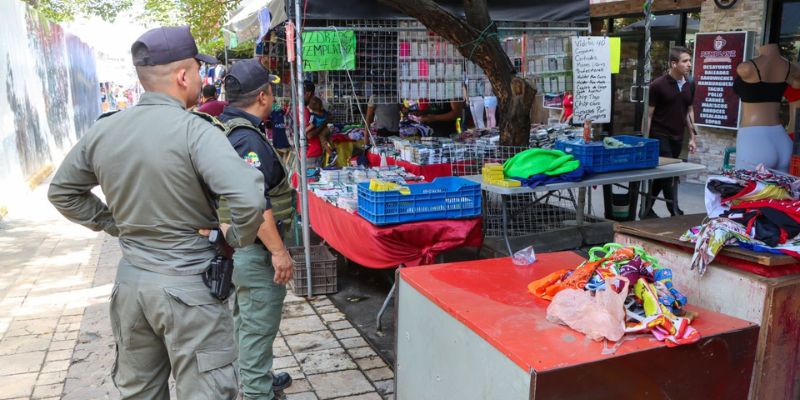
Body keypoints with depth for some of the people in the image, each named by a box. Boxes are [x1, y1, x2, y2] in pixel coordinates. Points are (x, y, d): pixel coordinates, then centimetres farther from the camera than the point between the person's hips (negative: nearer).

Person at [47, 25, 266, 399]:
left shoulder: (102, 130, 1)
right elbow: (249, 198, -32)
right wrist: (237, 236, -14)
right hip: (188, 286, -6)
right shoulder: (195, 131, -19)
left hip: (130, 281, 7)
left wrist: (113, 224, 14)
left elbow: (61, 192, 14)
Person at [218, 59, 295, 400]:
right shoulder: (248, 139, -23)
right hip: (254, 249, -11)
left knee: (244, 319, 23)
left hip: (233, 244, 11)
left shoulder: (223, 129, 8)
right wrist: (278, 251, -26)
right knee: (259, 326, 3)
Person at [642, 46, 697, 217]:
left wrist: (693, 137, 13)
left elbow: (689, 112, 18)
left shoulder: (688, 86, 9)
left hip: (677, 138, 6)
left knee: (662, 175, 11)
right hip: (660, 137, -6)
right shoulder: (658, 85, -9)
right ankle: (675, 212, -1)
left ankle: (647, 209, 22)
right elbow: (648, 115, -8)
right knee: (669, 174, -9)